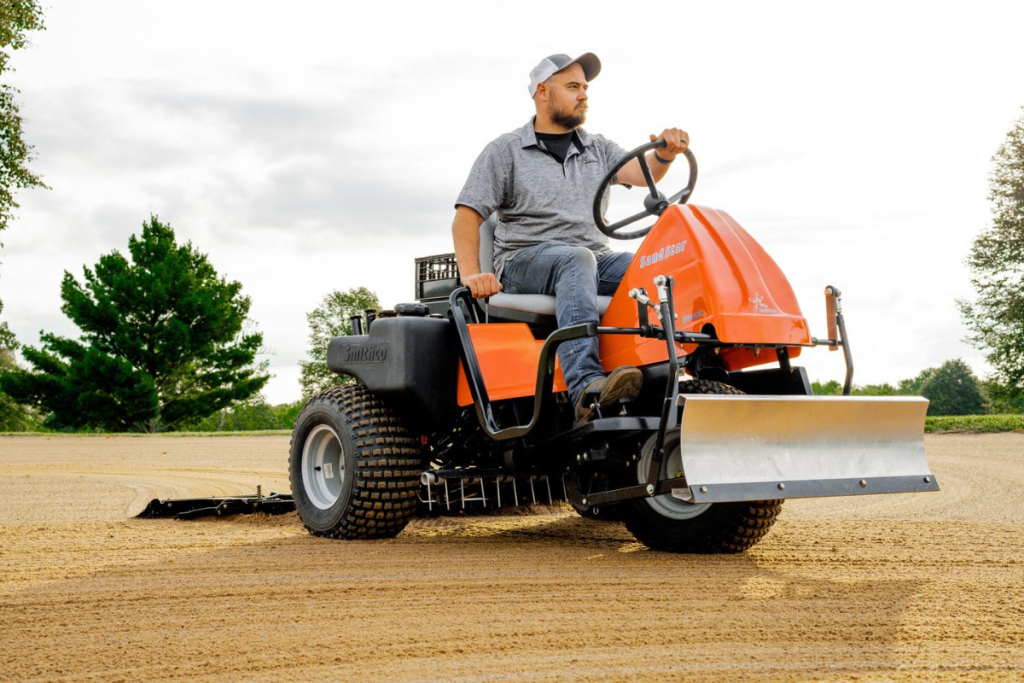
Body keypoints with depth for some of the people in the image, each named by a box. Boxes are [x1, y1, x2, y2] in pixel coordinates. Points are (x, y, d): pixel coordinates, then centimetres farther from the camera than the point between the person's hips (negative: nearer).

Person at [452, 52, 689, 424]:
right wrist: (472, 274, -16)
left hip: (595, 260, 4)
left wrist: (664, 154, -21)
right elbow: (466, 217, 1)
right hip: (526, 262, -4)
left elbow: (641, 173, 3)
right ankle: (586, 388, -53)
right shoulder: (505, 151, 9)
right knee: (577, 260, -37)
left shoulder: (597, 148, 21)